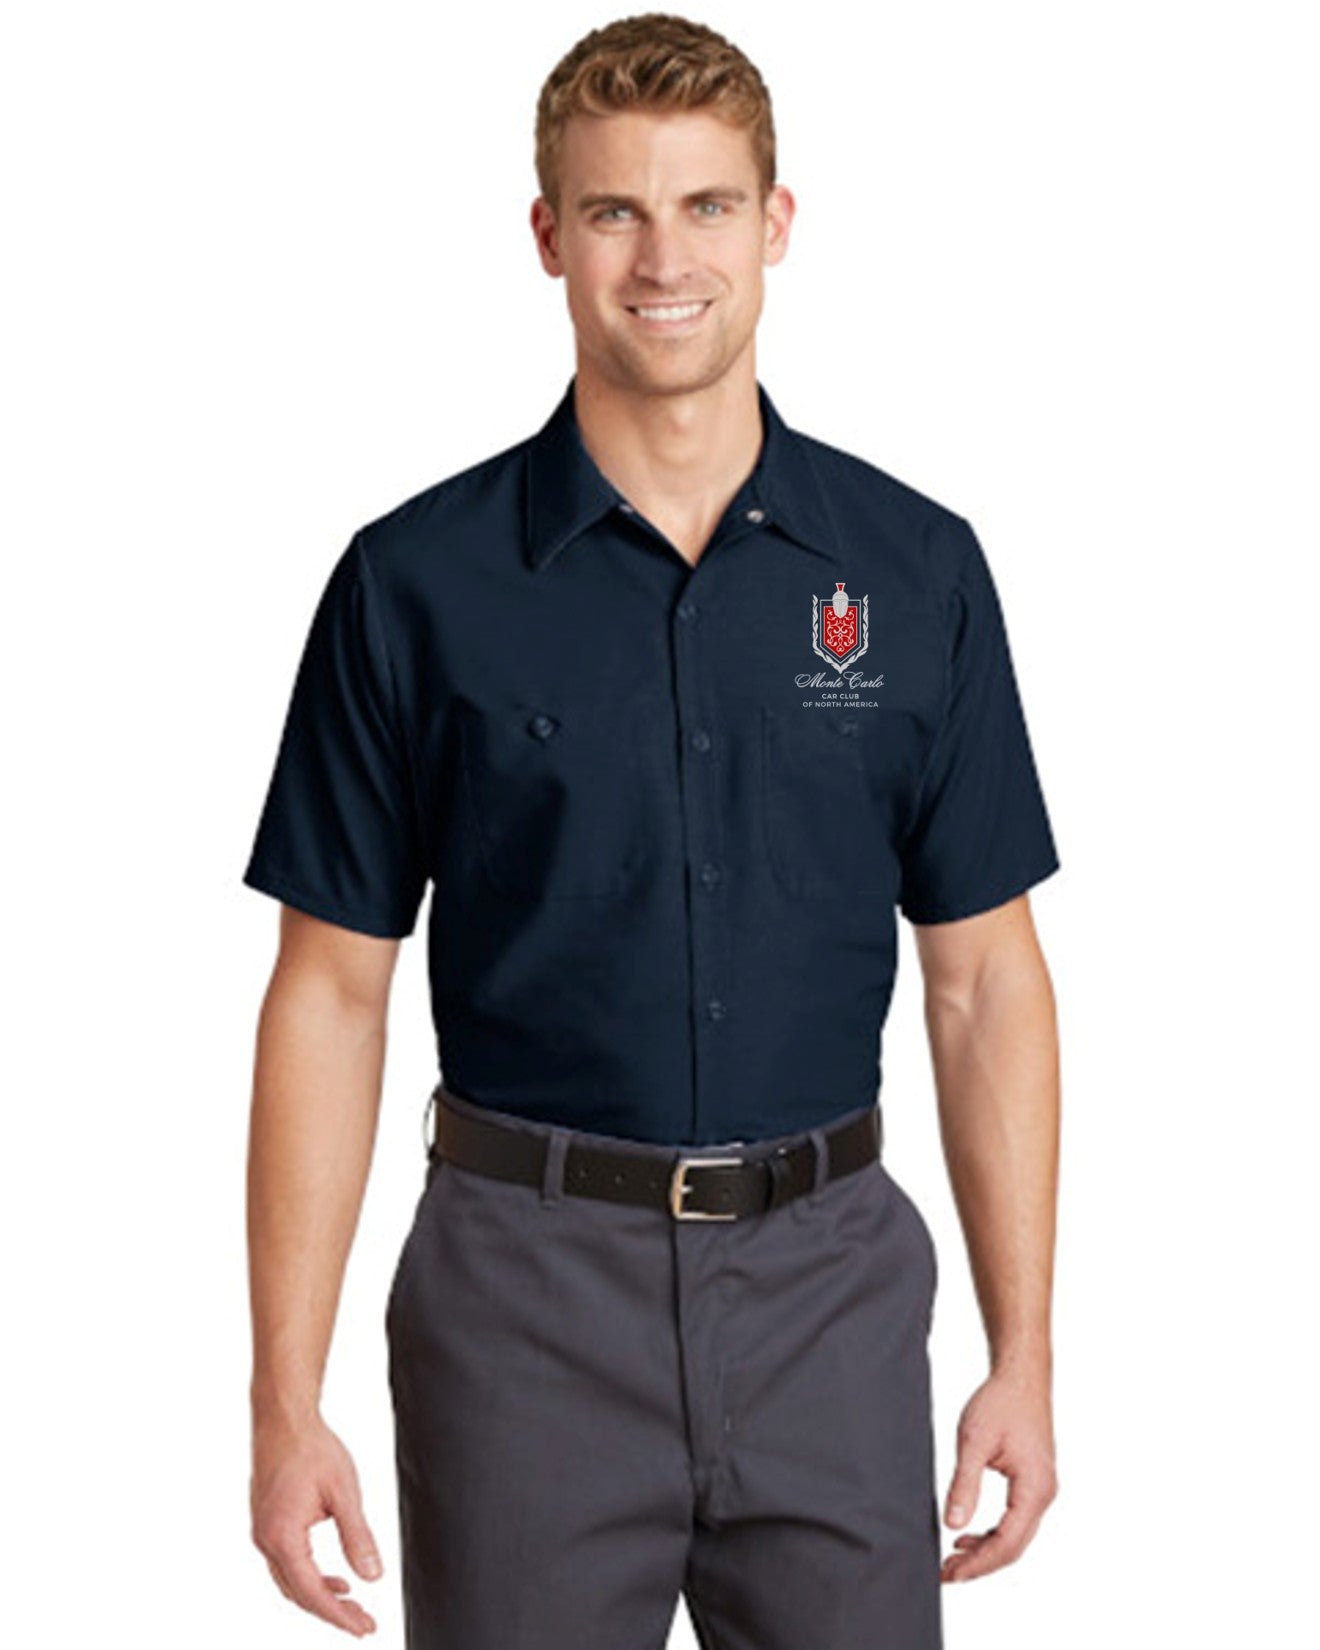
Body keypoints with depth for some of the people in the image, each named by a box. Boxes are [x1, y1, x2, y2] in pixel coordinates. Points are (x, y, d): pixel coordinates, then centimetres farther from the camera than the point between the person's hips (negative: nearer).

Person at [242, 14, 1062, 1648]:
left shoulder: (915, 568, 1)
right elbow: (330, 992, -2)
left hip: (830, 1282, 2)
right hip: (528, 1286, -1)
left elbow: (984, 980, 4)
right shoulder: (416, 582, -4)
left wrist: (1024, 1354, 0)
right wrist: (286, 1400, -7)